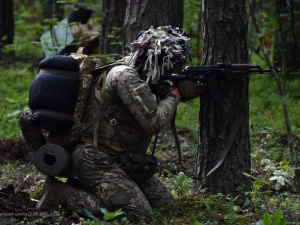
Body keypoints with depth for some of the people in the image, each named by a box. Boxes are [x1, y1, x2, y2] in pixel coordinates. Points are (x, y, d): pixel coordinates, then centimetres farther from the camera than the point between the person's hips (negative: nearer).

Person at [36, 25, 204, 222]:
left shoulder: (144, 75, 8)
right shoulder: (125, 75, -21)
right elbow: (154, 122, -24)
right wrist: (176, 93, -10)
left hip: (121, 160, 10)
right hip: (96, 159, -10)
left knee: (166, 204, 6)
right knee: (138, 215, -17)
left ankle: (87, 189, 12)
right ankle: (62, 192, -7)